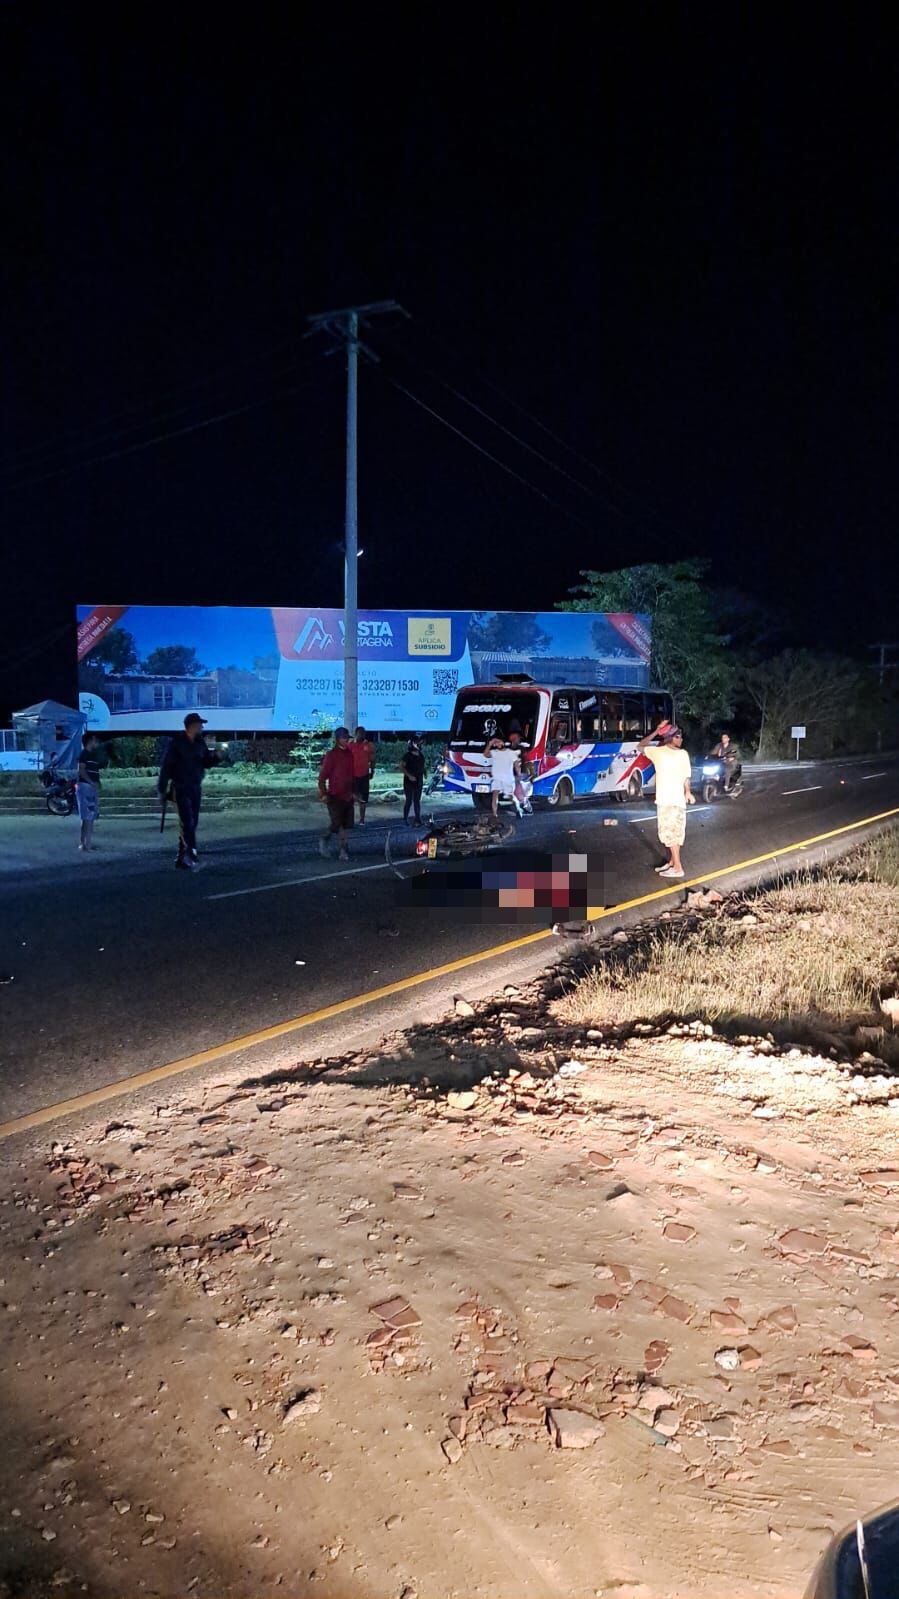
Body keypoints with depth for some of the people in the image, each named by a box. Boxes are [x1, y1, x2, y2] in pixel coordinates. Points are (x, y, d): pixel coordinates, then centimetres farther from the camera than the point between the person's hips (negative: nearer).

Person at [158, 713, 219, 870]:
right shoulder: (176, 742, -10)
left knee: (192, 823, 6)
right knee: (187, 823, -15)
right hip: (181, 788, -6)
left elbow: (206, 763, 15)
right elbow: (166, 767, -9)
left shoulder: (200, 742, 7)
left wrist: (215, 756, -8)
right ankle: (191, 854, -20)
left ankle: (182, 858, 13)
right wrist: (162, 790, -11)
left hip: (196, 788, 6)